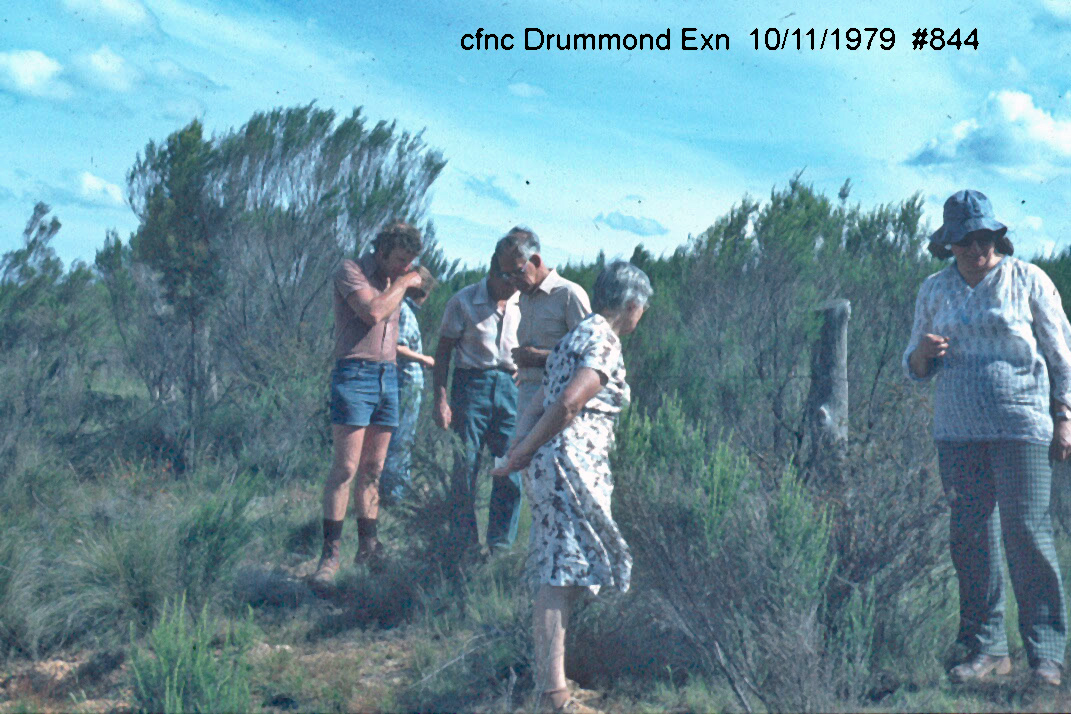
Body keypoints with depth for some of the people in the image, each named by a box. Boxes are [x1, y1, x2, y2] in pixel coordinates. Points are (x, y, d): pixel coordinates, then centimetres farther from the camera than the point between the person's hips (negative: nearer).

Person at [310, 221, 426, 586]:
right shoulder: (350, 271, -4)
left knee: (373, 469, 8)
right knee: (346, 467, -12)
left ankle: (368, 545, 12)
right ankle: (330, 553, -10)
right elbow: (372, 312, -20)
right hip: (354, 374, -7)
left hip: (387, 375, 7)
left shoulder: (393, 281, 18)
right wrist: (402, 284, -8)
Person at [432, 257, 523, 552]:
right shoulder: (464, 301, -1)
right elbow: (443, 351, 2)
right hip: (471, 384, -2)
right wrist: (440, 399, -5)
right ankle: (465, 543, 7)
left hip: (512, 386, 2)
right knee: (465, 465, -2)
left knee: (510, 468, -2)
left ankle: (501, 543, 7)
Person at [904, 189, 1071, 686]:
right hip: (958, 430, 4)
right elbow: (916, 369, 16)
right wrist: (923, 351, -8)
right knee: (970, 536, 2)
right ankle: (986, 649, 10)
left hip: (1020, 426, -4)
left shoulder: (1028, 281, 3)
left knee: (1027, 534, -7)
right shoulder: (934, 292, 12)